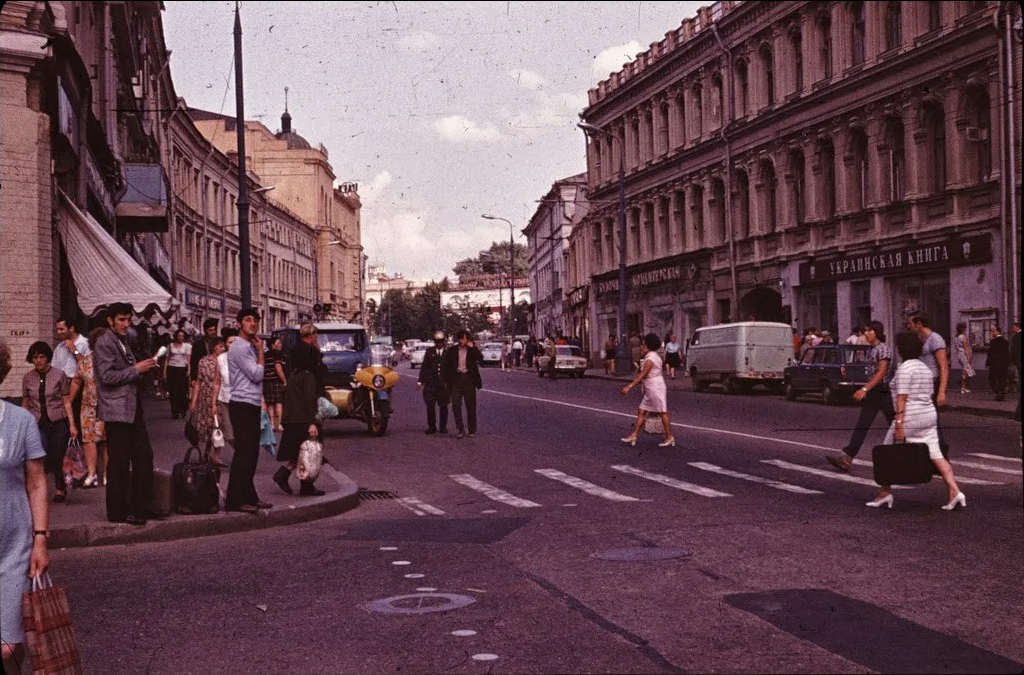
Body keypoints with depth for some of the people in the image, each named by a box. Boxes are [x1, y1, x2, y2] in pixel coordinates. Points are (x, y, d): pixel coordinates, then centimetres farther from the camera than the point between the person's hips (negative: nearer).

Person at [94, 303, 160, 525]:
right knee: (119, 463, -3)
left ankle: (139, 507, 14)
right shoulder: (104, 343, -9)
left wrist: (143, 368, 13)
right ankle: (118, 512, 6)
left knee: (144, 456, 7)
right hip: (116, 411, -9)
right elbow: (107, 376, -17)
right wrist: (136, 369, -15)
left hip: (133, 410, 9)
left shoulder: (123, 342, 20)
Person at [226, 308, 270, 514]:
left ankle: (249, 497, 18)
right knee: (243, 453, -10)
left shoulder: (250, 346, 19)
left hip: (252, 405, 10)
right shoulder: (239, 347, -13)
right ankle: (234, 500, -8)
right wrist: (261, 352, -8)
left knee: (251, 453, 12)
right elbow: (257, 375, -18)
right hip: (243, 405, -10)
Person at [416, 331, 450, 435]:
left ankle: (443, 426, 16)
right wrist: (420, 381, 3)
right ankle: (431, 426, 7)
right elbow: (424, 367, 9)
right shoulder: (429, 351, 10)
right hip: (431, 383, 1)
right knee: (430, 405, -3)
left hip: (445, 384, -1)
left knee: (443, 406, 5)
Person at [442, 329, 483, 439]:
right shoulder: (452, 350, 7)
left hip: (469, 379, -1)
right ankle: (460, 429, 0)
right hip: (456, 378, 1)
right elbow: (446, 366, 9)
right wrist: (446, 381, 3)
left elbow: (480, 358, -14)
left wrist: (472, 347, -14)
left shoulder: (472, 350, 4)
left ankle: (472, 430, 13)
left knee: (470, 405, 4)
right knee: (456, 405, -7)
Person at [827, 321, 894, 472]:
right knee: (861, 425, -1)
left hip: (884, 390, -8)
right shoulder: (871, 350, 15)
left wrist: (865, 389, -27)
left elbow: (882, 372, -20)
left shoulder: (884, 349, -12)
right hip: (872, 392, 8)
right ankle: (846, 457, -9)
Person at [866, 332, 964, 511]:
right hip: (929, 416, 8)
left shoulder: (904, 368, -13)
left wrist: (898, 425, -20)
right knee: (936, 454, 2)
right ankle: (955, 492, -10)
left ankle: (885, 493, 14)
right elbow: (929, 395, 18)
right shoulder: (925, 367, 14)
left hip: (910, 418, -8)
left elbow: (902, 398, -18)